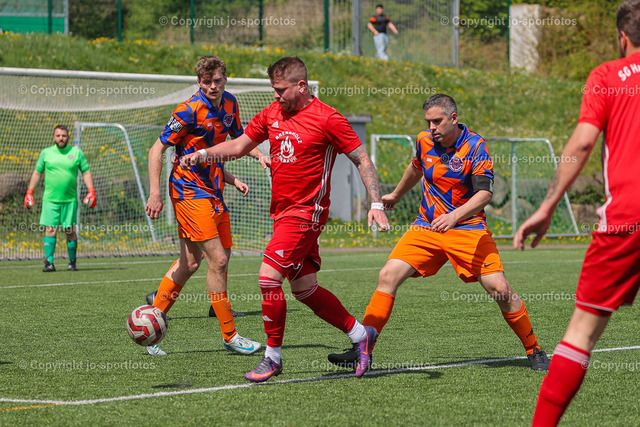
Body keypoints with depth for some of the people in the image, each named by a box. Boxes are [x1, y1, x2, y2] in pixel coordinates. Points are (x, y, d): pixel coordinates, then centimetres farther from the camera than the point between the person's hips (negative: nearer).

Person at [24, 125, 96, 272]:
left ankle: (72, 262, 11)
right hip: (50, 199, 0)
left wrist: (91, 192, -2)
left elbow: (86, 172, 8)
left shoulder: (76, 152, 6)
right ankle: (49, 262, -9)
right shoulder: (46, 153, 7)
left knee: (70, 230, 0)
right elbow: (37, 172, 13)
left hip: (70, 199, 0)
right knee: (50, 229, -8)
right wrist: (29, 192, 8)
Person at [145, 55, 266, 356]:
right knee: (218, 259, -11)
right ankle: (229, 336, -2)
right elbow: (157, 149, -12)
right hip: (190, 193, -8)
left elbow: (238, 138, 25)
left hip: (214, 192, 8)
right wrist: (155, 194, -18)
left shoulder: (229, 103, 7)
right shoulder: (190, 111, -16)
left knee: (189, 263, 8)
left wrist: (260, 155, 6)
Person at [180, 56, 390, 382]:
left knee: (268, 277, -14)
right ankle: (360, 334, 25)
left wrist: (376, 203, -15)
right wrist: (203, 154, 1)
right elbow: (238, 146, 16)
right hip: (283, 211, 8)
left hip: (305, 213, -8)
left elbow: (362, 160, -8)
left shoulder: (327, 119, -11)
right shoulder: (272, 114, 8)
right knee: (304, 288, 11)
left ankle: (273, 356, -1)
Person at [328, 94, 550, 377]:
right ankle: (363, 352, -11)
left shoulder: (475, 146, -13)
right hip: (427, 226, 4)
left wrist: (454, 216, -39)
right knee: (388, 275, -13)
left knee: (499, 289, -14)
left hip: (468, 228, -4)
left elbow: (484, 193, -23)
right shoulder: (424, 141, 2)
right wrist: (395, 196, 40)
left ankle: (534, 351, 6)